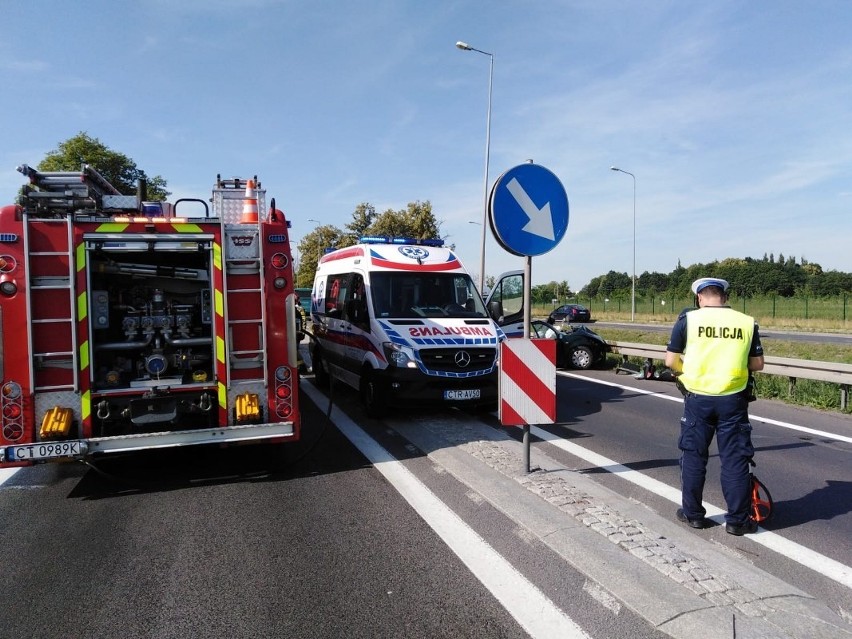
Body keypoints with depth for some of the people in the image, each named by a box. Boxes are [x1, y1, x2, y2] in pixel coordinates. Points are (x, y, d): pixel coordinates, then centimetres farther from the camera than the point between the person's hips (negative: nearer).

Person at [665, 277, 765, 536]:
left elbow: (671, 361, -4)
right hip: (733, 399, 1)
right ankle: (737, 520, 17)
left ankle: (692, 513, 22)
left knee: (694, 456, 12)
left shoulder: (687, 320, -4)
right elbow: (757, 364, 6)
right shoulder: (747, 322, 1)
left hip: (698, 398, -1)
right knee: (735, 459, 9)